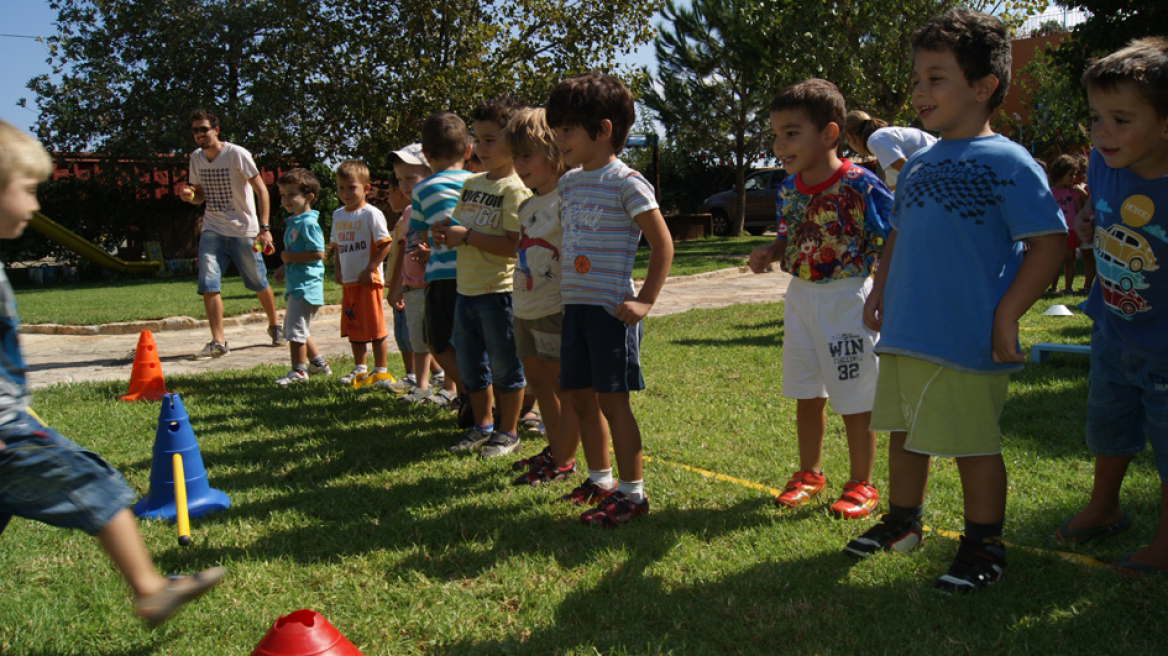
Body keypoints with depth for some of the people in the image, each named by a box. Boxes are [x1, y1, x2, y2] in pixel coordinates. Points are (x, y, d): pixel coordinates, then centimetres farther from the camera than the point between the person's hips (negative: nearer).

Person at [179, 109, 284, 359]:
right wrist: (189, 196, -9)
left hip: (244, 231, -4)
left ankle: (274, 327, 32)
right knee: (208, 285, -10)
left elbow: (261, 190, -12)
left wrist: (264, 228, -20)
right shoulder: (196, 158, 5)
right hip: (212, 231, 4)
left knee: (259, 284, 7)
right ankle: (218, 343, -4)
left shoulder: (237, 155, -13)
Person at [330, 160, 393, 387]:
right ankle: (360, 369, 25)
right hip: (348, 281, 7)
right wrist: (337, 269, 7)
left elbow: (384, 244, -14)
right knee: (353, 326, 13)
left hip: (368, 279, -7)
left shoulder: (371, 214, -10)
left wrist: (369, 270, -17)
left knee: (374, 325, -1)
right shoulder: (338, 215, 12)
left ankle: (381, 371, 9)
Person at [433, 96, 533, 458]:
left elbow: (514, 245, -22)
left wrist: (467, 235, -21)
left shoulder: (515, 189, -14)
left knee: (504, 364, 4)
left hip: (499, 290, -8)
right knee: (469, 364, 16)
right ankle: (482, 425, 32)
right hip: (466, 288, 8)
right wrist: (448, 233, -1)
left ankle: (508, 432, 18)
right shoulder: (472, 183, 12)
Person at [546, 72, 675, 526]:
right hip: (573, 305, 8)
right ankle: (600, 480, 28)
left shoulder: (626, 182, -10)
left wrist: (645, 301, -14)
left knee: (612, 399, -4)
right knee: (580, 398, 12)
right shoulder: (568, 183, 12)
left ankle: (632, 492, 9)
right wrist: (560, 284, 16)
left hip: (611, 309, -8)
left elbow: (662, 243, -9)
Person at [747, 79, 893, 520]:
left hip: (848, 299, -6)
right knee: (806, 396, 16)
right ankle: (809, 474, 34)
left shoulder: (860, 185, -18)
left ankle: (861, 485, 22)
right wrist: (769, 253, -6)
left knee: (855, 400, 5)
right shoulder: (788, 189, 1)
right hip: (800, 298, 6)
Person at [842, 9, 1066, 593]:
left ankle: (983, 547, 23)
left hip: (966, 342, -7)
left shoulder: (1007, 162, -11)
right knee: (904, 433, 19)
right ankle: (901, 522, 38)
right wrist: (879, 290, 14)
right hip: (904, 334, 7)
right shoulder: (918, 164, 13)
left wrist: (1006, 316, -18)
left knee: (974, 447, 5)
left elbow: (1050, 242, -14)